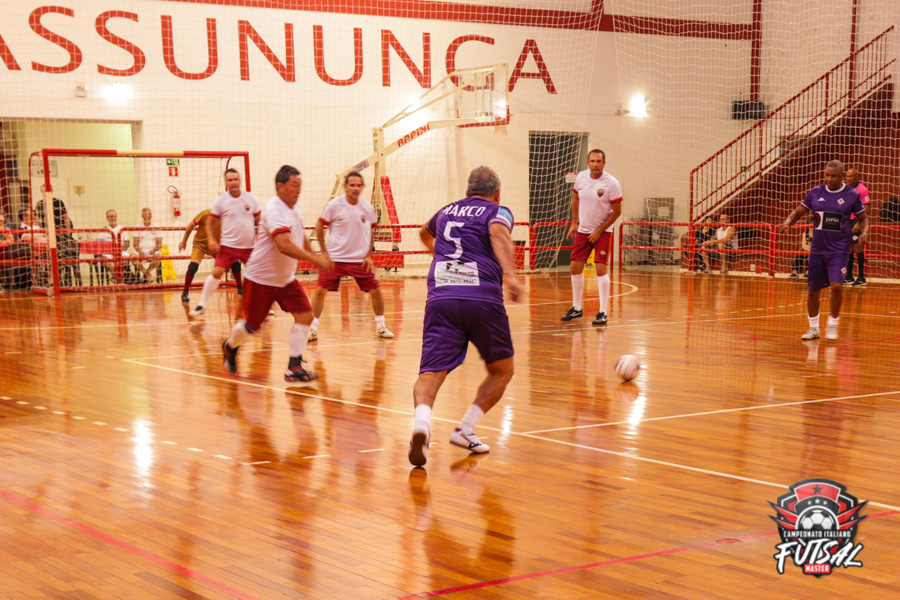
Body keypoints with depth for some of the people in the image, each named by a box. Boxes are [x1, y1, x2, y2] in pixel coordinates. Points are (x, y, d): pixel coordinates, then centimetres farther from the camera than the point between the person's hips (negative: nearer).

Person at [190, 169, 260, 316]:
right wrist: (211, 240, -9)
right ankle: (202, 305, -4)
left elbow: (259, 219, 11)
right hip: (228, 245, -2)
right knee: (216, 273, -13)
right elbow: (210, 221, 3)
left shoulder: (251, 198, 1)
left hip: (249, 246, 2)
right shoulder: (220, 201, -4)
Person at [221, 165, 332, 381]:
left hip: (286, 278, 7)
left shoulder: (295, 209, 4)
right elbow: (285, 246, -37)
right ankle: (230, 347, 37)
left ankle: (294, 367, -7)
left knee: (305, 315, -10)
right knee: (252, 326, 5)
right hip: (260, 278, -7)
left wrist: (315, 255, 21)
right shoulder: (274, 210, -24)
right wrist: (315, 260, -36)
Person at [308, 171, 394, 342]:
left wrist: (369, 256, 3)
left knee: (375, 290, 0)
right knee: (320, 290, -10)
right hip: (335, 258, -2)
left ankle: (380, 326, 18)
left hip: (360, 260, 2)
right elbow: (319, 226, 0)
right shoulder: (334, 205, -9)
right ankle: (313, 327, 3)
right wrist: (324, 253, -4)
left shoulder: (367, 208, 0)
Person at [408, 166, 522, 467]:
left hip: (440, 298, 3)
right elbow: (498, 233, -11)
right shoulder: (498, 212, 14)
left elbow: (425, 233, 50)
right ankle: (466, 429, 4)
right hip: (483, 298, -2)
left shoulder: (446, 211, 27)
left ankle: (422, 418, -36)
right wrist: (510, 273, -26)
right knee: (501, 371, 18)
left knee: (431, 371, -5)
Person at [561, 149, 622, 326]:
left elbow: (617, 211, -11)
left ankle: (603, 313, -7)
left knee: (601, 268, -13)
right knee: (575, 267, 5)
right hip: (583, 230, 5)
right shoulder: (581, 177, -2)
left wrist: (599, 231, -12)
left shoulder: (612, 183, -16)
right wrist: (574, 223, 9)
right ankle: (577, 308, 20)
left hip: (602, 231, -5)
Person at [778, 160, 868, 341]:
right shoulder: (815, 193, 3)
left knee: (836, 285, -20)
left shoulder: (852, 195, -2)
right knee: (813, 290, 8)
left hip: (839, 250, -3)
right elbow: (798, 212, 9)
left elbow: (863, 218, 8)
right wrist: (787, 222, -11)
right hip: (817, 249, 3)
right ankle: (813, 328, 27)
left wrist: (864, 233, -11)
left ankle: (832, 326, -1)